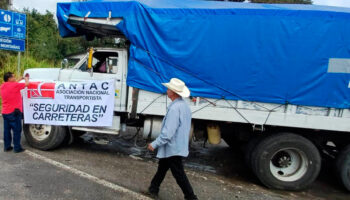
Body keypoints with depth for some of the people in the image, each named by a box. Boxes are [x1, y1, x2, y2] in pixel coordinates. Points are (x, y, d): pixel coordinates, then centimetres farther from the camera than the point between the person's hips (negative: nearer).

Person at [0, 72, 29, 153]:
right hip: (14, 112, -8)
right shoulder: (14, 85, -14)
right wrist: (26, 78, 14)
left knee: (7, 130, 14)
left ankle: (7, 146, 21)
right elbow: (26, 83, -5)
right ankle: (17, 148, 3)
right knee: (17, 130, 0)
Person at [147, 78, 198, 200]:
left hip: (173, 148, -10)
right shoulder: (184, 106, 6)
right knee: (162, 167, 22)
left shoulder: (174, 108, -25)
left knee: (179, 175, 2)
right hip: (179, 145, 10)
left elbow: (167, 132, -28)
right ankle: (153, 189, 36)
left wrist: (154, 144, -17)